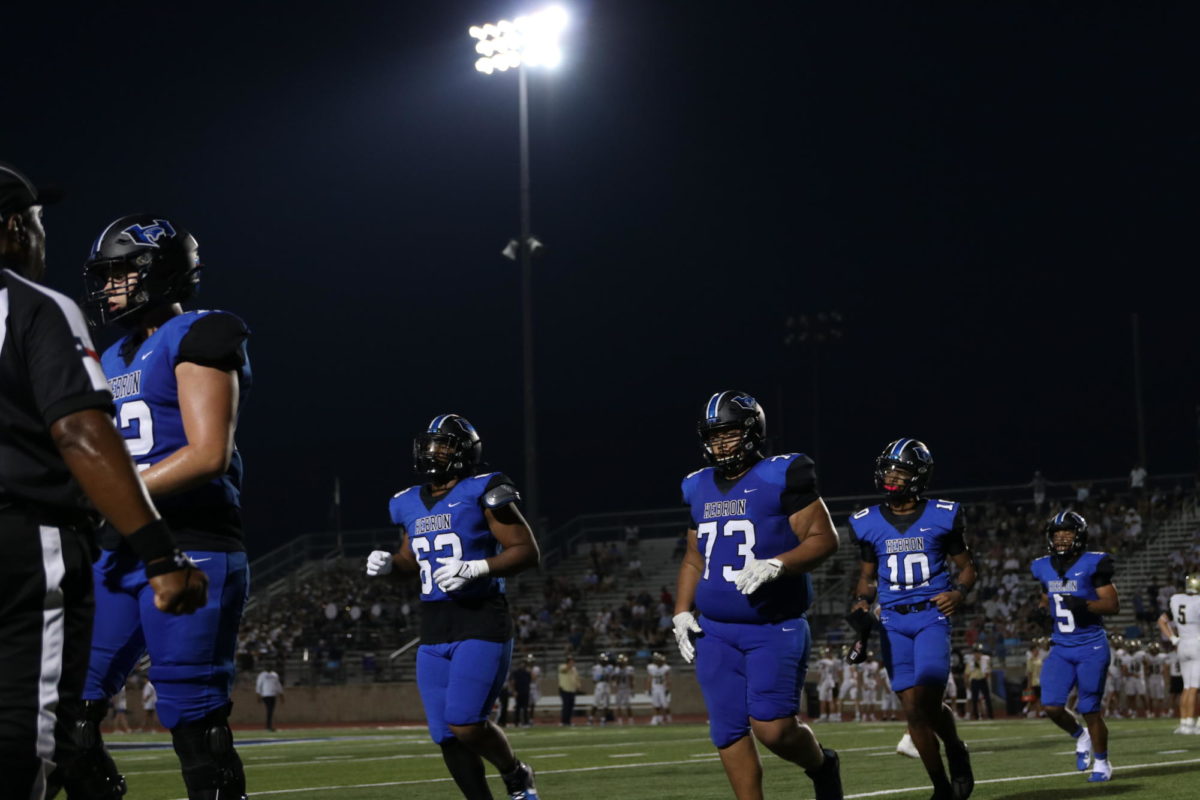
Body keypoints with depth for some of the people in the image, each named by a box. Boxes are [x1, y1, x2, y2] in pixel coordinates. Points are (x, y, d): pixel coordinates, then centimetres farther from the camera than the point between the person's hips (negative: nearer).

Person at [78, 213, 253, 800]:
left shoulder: (198, 338, -6)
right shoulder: (114, 360, 20)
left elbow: (208, 454, -16)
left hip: (190, 551, -8)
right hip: (119, 553, 9)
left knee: (194, 720, -6)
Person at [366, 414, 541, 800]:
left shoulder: (481, 494, -7)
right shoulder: (410, 505, 12)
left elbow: (527, 551, -8)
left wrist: (474, 568, -20)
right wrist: (389, 563, 7)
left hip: (481, 623, -7)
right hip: (433, 630, 7)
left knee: (465, 724, -16)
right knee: (447, 736, 3)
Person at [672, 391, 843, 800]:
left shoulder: (781, 477, -7)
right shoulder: (699, 488, 12)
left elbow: (824, 538, -10)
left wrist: (775, 565, -24)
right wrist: (681, 613, 11)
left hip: (774, 628, -6)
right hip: (715, 631, 6)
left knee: (772, 728, -13)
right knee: (729, 732, 2)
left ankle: (822, 766, 19)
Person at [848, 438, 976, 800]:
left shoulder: (941, 518, -2)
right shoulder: (869, 523, 5)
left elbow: (967, 566, 9)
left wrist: (959, 593, -10)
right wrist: (860, 609, 2)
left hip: (931, 617, -3)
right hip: (893, 623, 3)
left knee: (927, 702, -16)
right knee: (913, 709, -1)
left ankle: (956, 750, 16)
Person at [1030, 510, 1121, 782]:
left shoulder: (1092, 564, -9)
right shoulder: (1045, 568, 7)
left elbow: (1113, 605, -11)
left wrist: (1084, 604, -25)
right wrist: (1044, 612, 5)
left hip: (1092, 648, -5)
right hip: (1061, 648, 5)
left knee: (1090, 710, -2)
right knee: (1051, 706, -7)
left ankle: (1102, 763, 18)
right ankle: (1080, 736, 24)